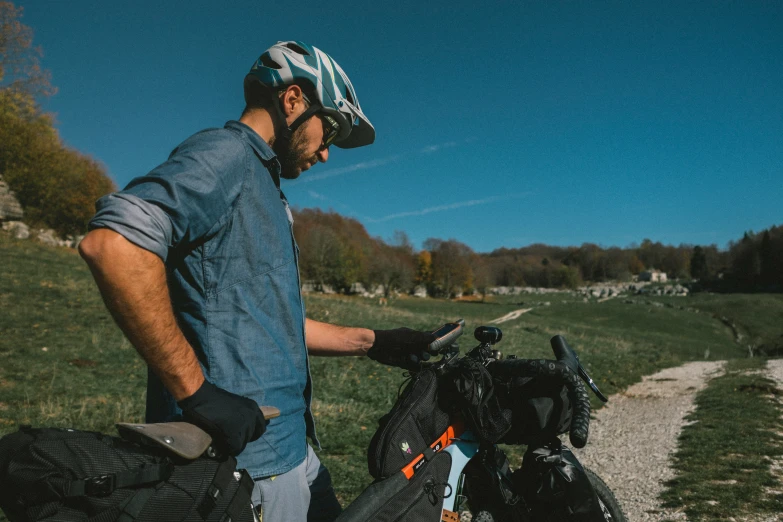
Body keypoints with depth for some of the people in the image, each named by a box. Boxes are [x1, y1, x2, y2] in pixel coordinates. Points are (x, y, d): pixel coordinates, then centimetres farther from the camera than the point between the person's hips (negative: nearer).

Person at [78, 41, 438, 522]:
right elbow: (110, 243, -29)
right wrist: (195, 392, -26)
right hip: (240, 453, -9)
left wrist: (371, 342, 16)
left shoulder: (261, 186, 19)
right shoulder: (226, 153, -11)